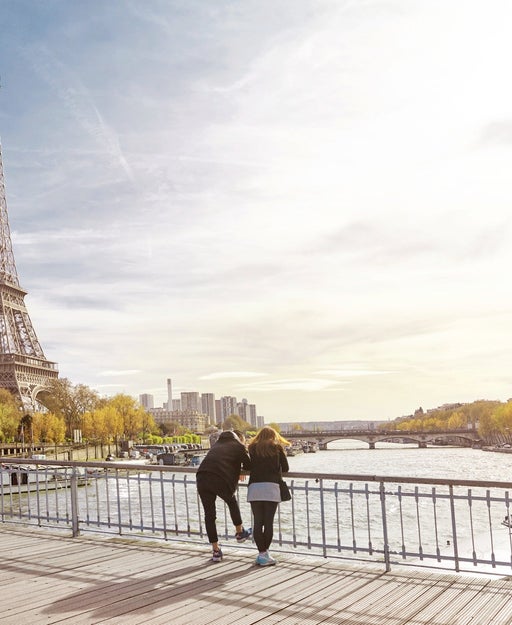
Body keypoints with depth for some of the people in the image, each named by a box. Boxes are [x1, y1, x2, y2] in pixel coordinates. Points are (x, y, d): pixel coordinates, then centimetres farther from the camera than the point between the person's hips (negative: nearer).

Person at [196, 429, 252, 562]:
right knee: (232, 502, 26)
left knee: (209, 514, 12)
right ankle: (239, 532, 38)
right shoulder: (238, 446, 14)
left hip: (202, 478, 4)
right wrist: (239, 468, 36)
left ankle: (216, 550, 16)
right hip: (221, 480, -4)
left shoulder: (218, 444, 30)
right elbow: (249, 466, 15)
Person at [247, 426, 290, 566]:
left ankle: (261, 553, 6)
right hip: (271, 487, -2)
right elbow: (285, 469, 10)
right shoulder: (277, 447, 11)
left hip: (254, 487, 2)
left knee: (257, 522, 5)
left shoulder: (252, 448, 15)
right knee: (268, 522, 2)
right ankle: (264, 554, 4)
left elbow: (249, 467, 11)